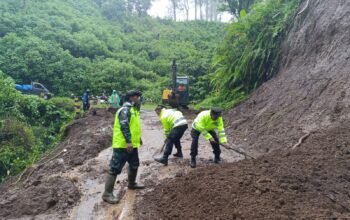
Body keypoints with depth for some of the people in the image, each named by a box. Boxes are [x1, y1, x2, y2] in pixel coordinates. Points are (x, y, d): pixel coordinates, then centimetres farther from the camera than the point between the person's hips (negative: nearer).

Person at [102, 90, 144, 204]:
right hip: (123, 145, -11)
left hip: (132, 144, 11)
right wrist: (128, 141, -30)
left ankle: (132, 184, 44)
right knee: (115, 168, -7)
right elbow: (124, 126, -26)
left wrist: (138, 138, 30)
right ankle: (107, 194, -3)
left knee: (134, 165, 24)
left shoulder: (133, 109, 16)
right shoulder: (125, 109, -17)